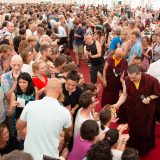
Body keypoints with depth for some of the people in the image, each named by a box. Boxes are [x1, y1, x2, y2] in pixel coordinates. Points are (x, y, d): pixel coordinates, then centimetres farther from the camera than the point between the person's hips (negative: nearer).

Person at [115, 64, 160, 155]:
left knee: (145, 130, 14)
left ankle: (143, 150, 40)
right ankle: (132, 149, 43)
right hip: (132, 110, 2)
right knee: (133, 130, 18)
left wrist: (149, 98, -27)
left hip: (146, 111, -2)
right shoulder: (127, 80, -20)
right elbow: (125, 94, -8)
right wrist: (117, 104, -20)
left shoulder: (151, 80, -26)